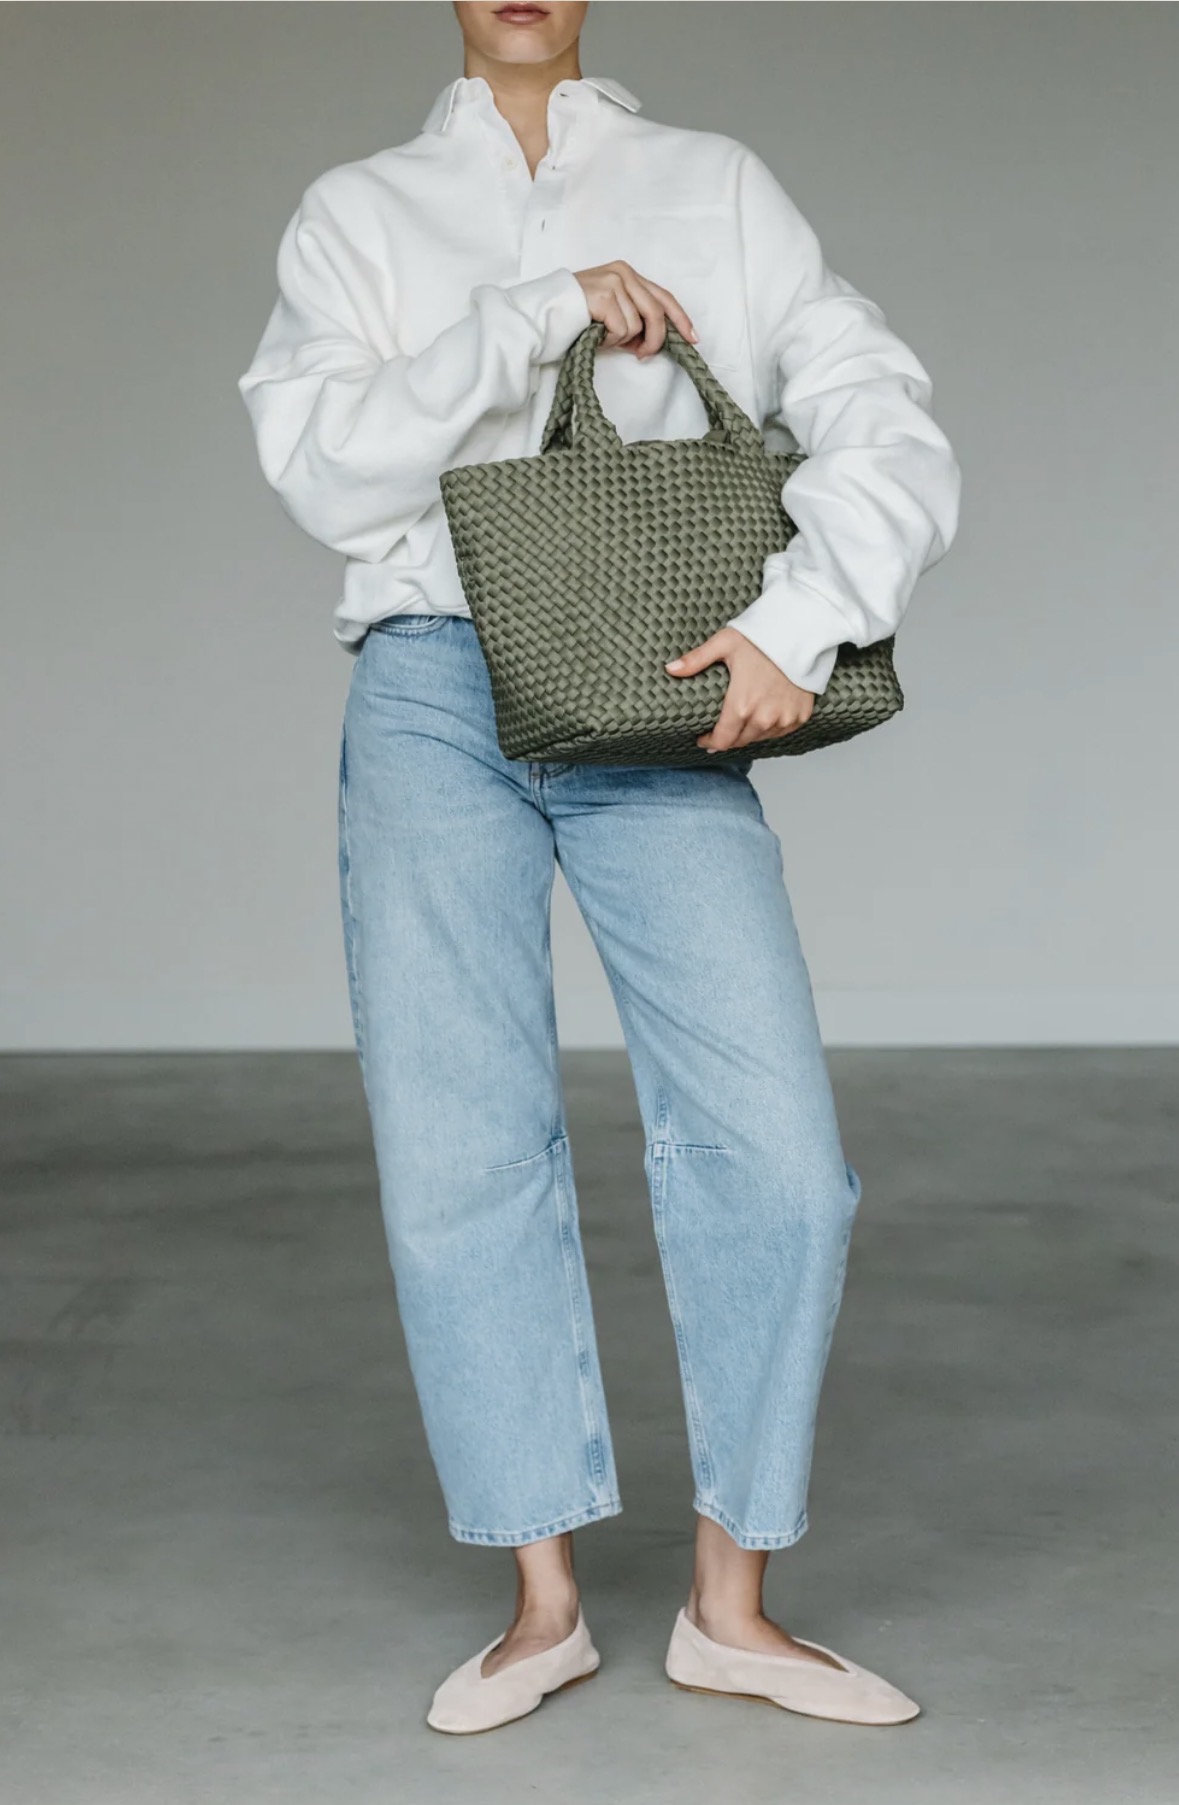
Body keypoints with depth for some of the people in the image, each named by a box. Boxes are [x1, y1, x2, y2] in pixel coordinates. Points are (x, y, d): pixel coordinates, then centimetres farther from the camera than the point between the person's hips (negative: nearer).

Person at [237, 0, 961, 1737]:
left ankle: (731, 1606, 6)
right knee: (460, 1153, -5)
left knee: (772, 1151, -9)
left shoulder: (718, 190, 12)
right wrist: (536, 315, -13)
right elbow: (329, 475, -4)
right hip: (436, 696, 0)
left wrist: (805, 618, -16)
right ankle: (545, 1604, 9)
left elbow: (886, 431, 1)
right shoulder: (357, 215, 13)